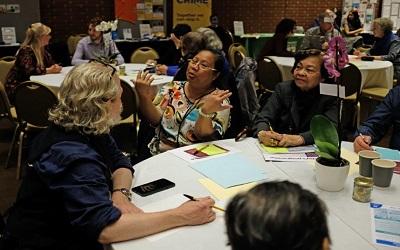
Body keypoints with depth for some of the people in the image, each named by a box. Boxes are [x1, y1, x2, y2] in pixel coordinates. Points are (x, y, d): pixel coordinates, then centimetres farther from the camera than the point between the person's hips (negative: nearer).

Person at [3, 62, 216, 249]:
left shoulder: (86, 129, -3)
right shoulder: (74, 157, -30)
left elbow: (119, 161, 3)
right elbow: (103, 228, -38)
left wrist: (120, 193, -19)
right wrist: (180, 217, -36)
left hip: (71, 231, 8)